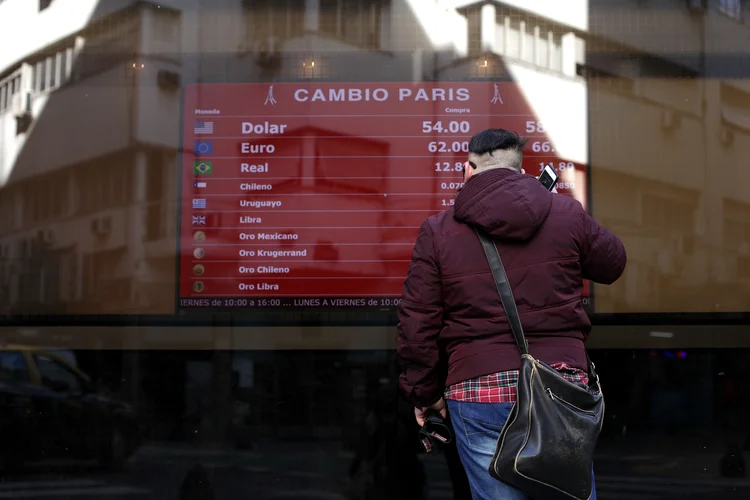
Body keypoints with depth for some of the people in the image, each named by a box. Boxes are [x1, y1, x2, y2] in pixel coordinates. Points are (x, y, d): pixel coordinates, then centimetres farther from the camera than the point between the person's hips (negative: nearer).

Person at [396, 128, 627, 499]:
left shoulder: (437, 231, 1)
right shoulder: (567, 213, 3)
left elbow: (417, 324, 1)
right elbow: (613, 264, 20)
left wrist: (423, 393, 13)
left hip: (478, 391, -1)